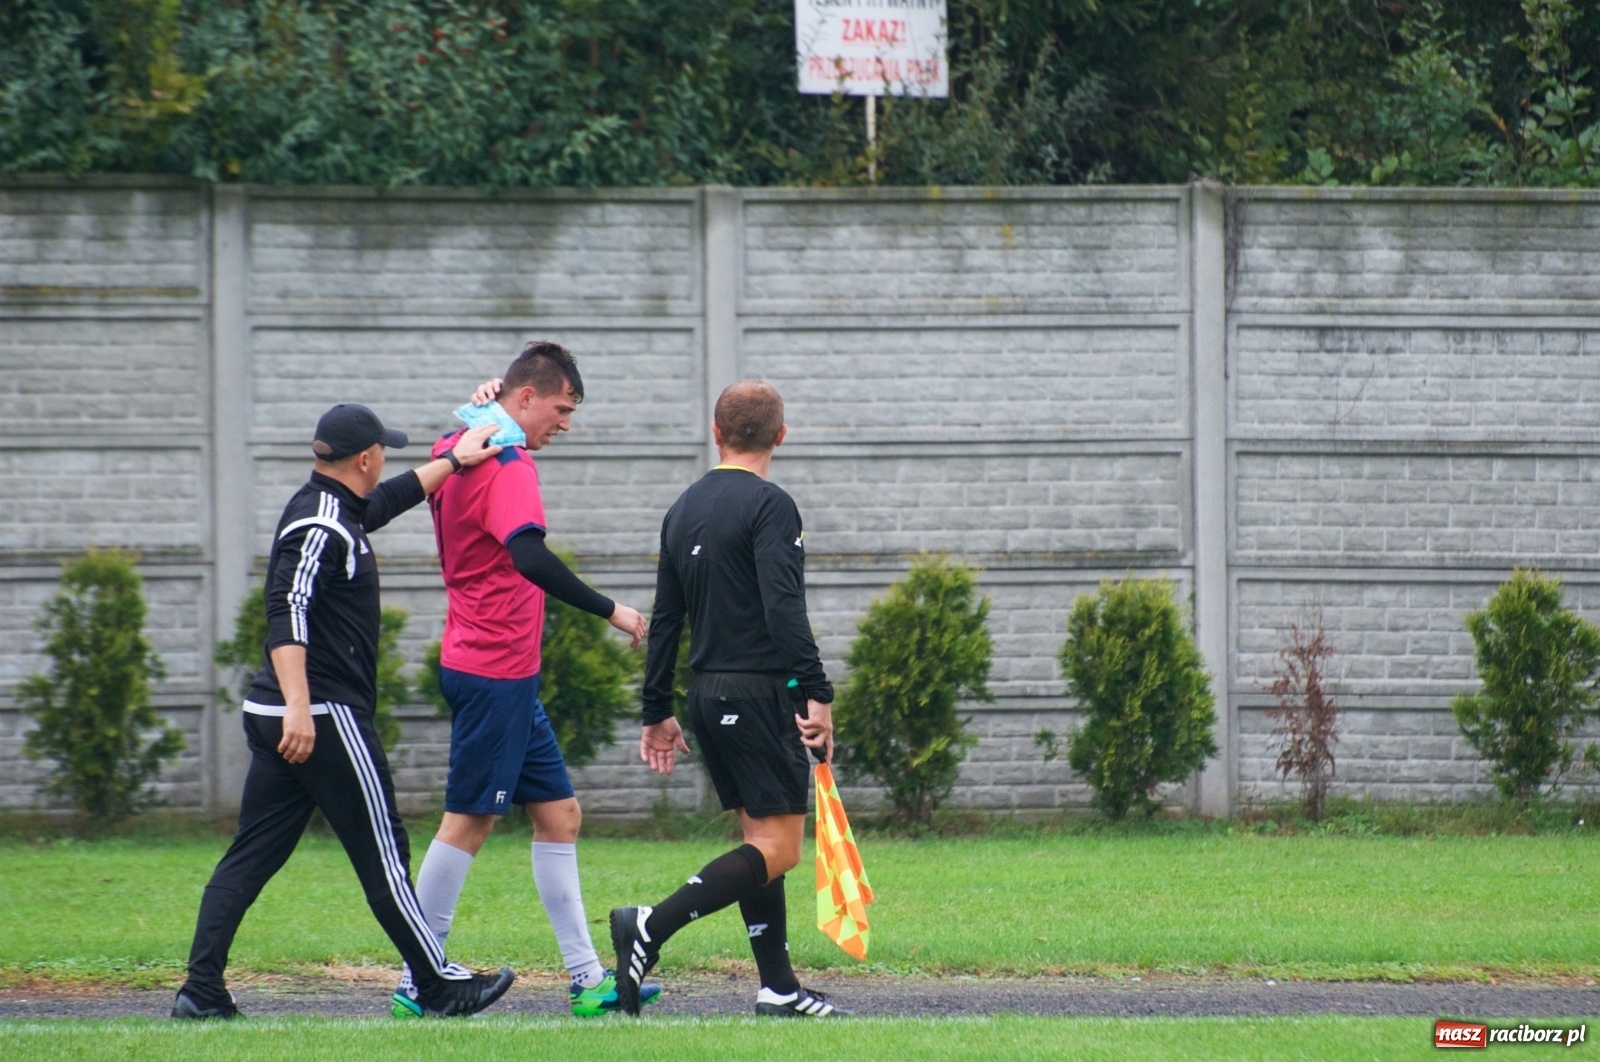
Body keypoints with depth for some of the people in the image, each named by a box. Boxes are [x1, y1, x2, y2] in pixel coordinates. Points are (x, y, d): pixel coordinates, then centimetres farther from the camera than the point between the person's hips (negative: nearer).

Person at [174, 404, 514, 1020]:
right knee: (381, 849, -2)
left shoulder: (341, 512, 15)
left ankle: (201, 990, -2)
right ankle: (438, 987, 5)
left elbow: (388, 500, 37)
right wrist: (299, 706, -34)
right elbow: (288, 614, -26)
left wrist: (452, 462, 42)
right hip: (325, 716, -10)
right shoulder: (320, 526, -14)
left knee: (252, 855, 5)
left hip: (275, 717, 10)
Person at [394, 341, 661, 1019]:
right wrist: (609, 611, -31)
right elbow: (529, 555, -31)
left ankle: (586, 977, 8)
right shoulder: (507, 466, -17)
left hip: (504, 672, 10)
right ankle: (418, 982, 0)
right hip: (496, 671, -10)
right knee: (469, 821, -5)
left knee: (558, 814, 9)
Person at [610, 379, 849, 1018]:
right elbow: (783, 609, -21)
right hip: (760, 694, -8)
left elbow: (665, 619, 16)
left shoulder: (684, 510, 13)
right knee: (778, 850, -8)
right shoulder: (768, 506, -10)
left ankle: (778, 988, 9)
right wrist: (815, 694, -23)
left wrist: (658, 712, 20)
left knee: (760, 839, 13)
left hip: (708, 695, 8)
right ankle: (651, 927, -18)